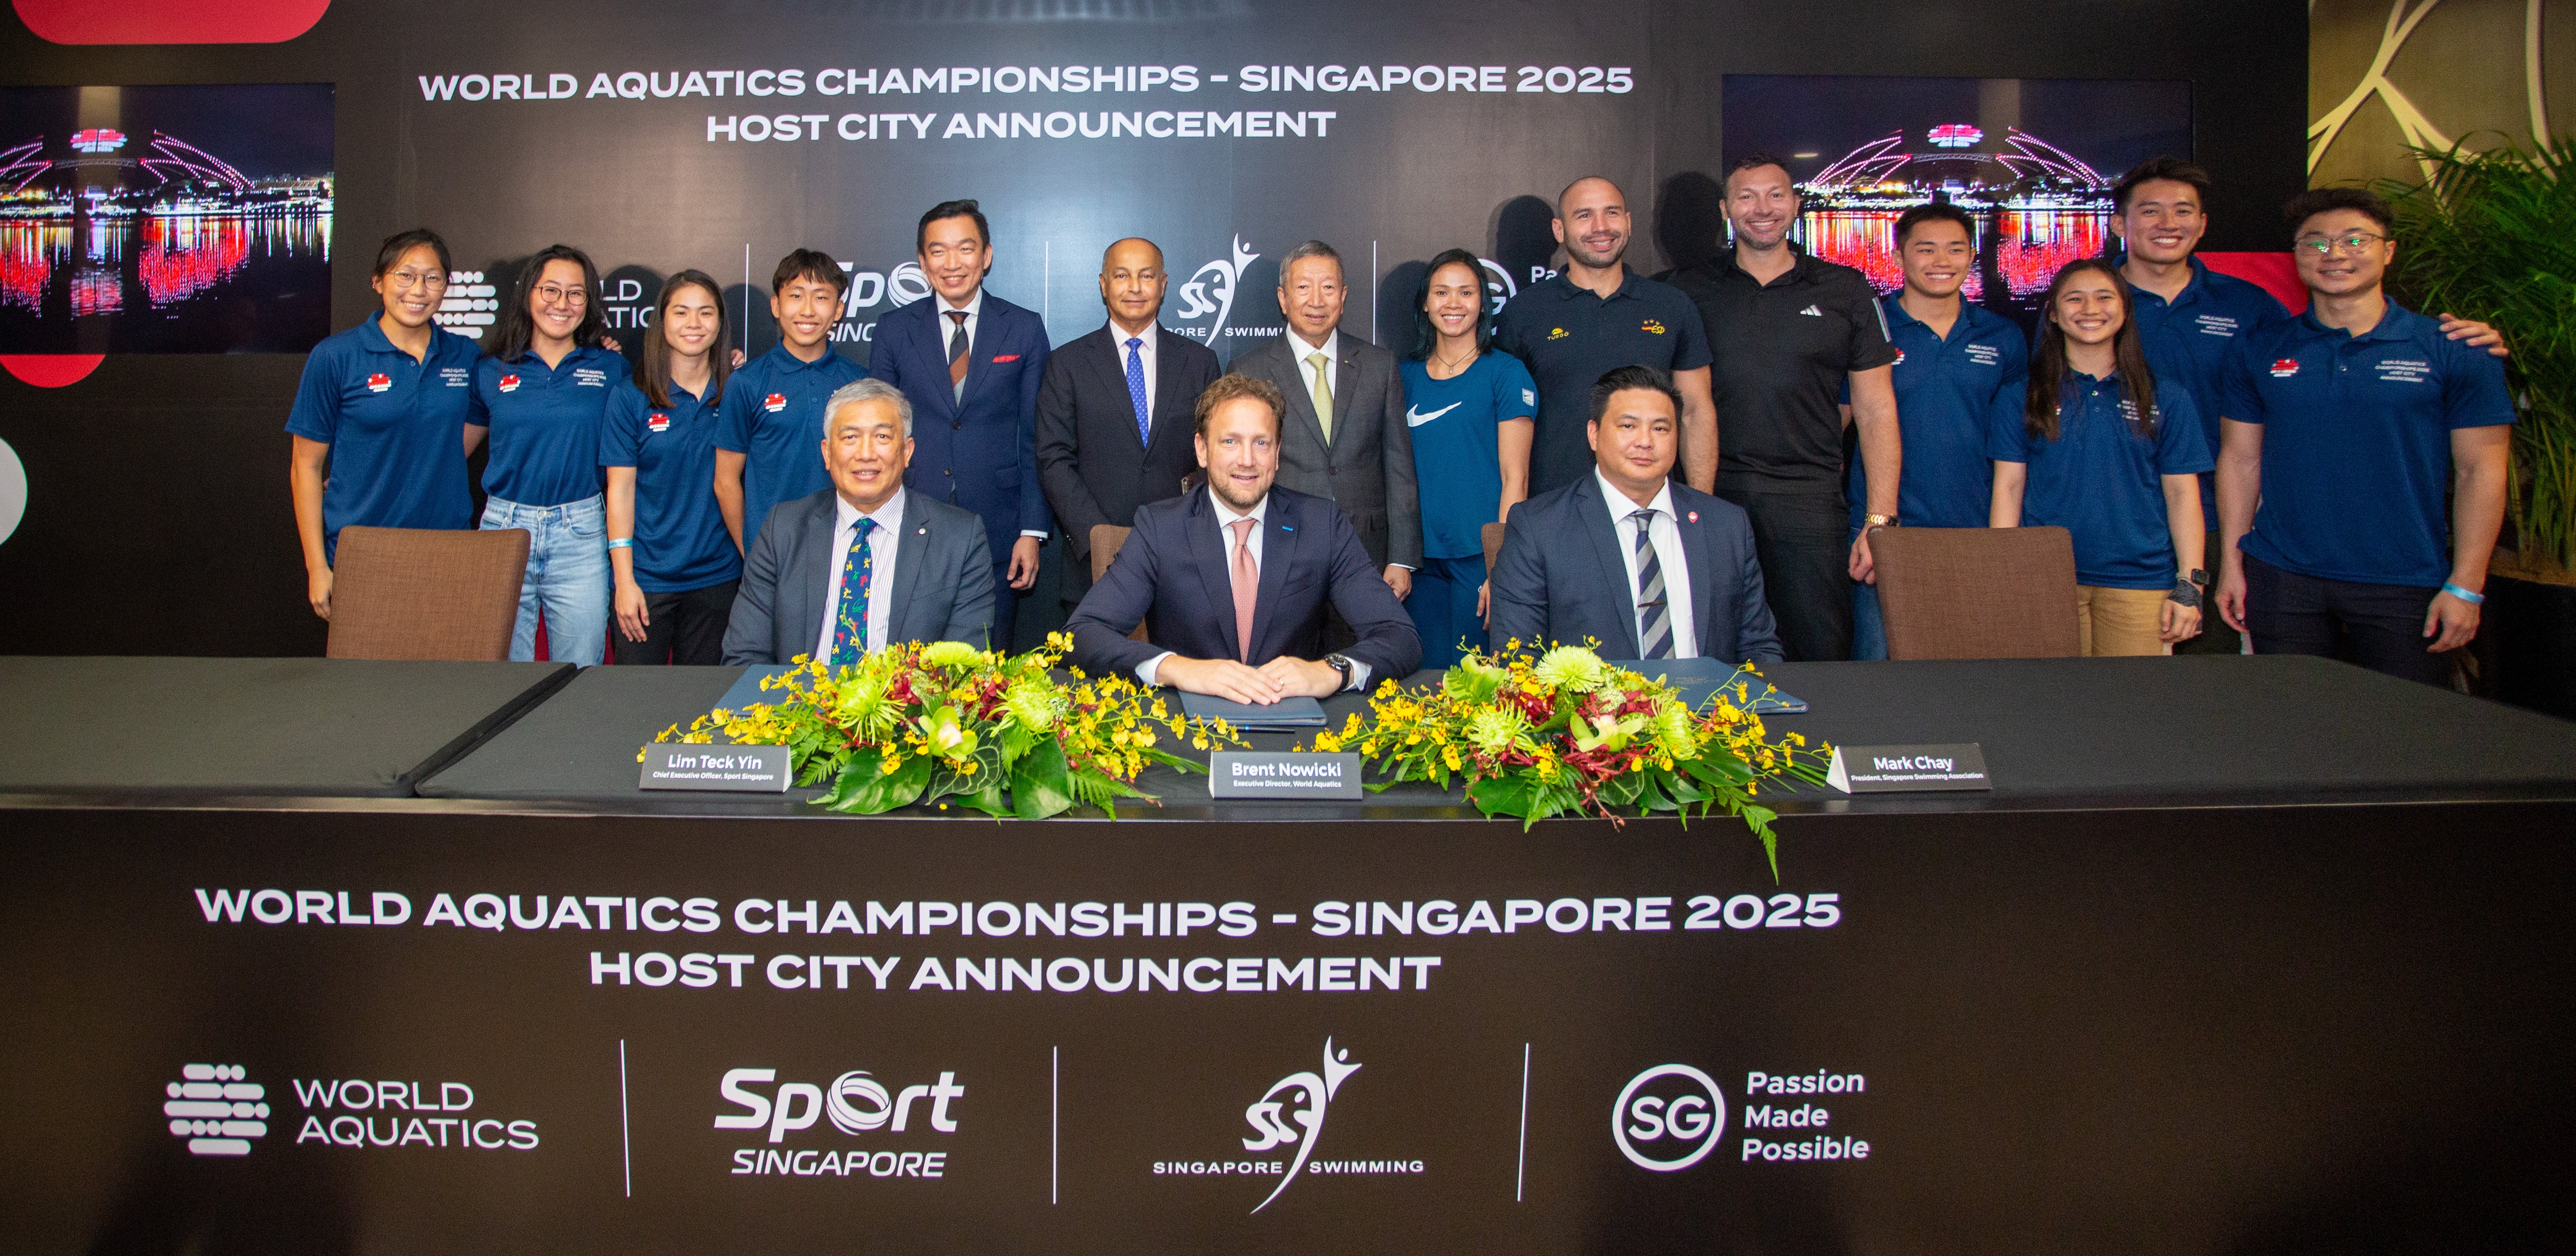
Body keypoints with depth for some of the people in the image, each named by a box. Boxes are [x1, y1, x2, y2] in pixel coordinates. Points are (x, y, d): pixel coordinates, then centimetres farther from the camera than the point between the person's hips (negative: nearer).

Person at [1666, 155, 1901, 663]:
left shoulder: (1846, 291, 8)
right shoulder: (1690, 291, 9)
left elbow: (1876, 409, 6)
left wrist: (1880, 520, -2)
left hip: (1810, 501, 0)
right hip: (1713, 496, 1)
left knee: (1823, 655, -4)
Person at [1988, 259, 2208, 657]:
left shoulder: (2167, 399, 8)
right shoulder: (2022, 398, 6)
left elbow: (2182, 494, 7)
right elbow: (2009, 488, 5)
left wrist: (2189, 587, 0)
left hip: (2139, 582, 1)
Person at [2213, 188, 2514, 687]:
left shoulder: (2452, 352, -1)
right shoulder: (2261, 353, 6)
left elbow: (2480, 471, -2)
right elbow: (2240, 461, 8)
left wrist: (2466, 586, -7)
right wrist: (2231, 563, 2)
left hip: (2406, 586, -1)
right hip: (2282, 579, 2)